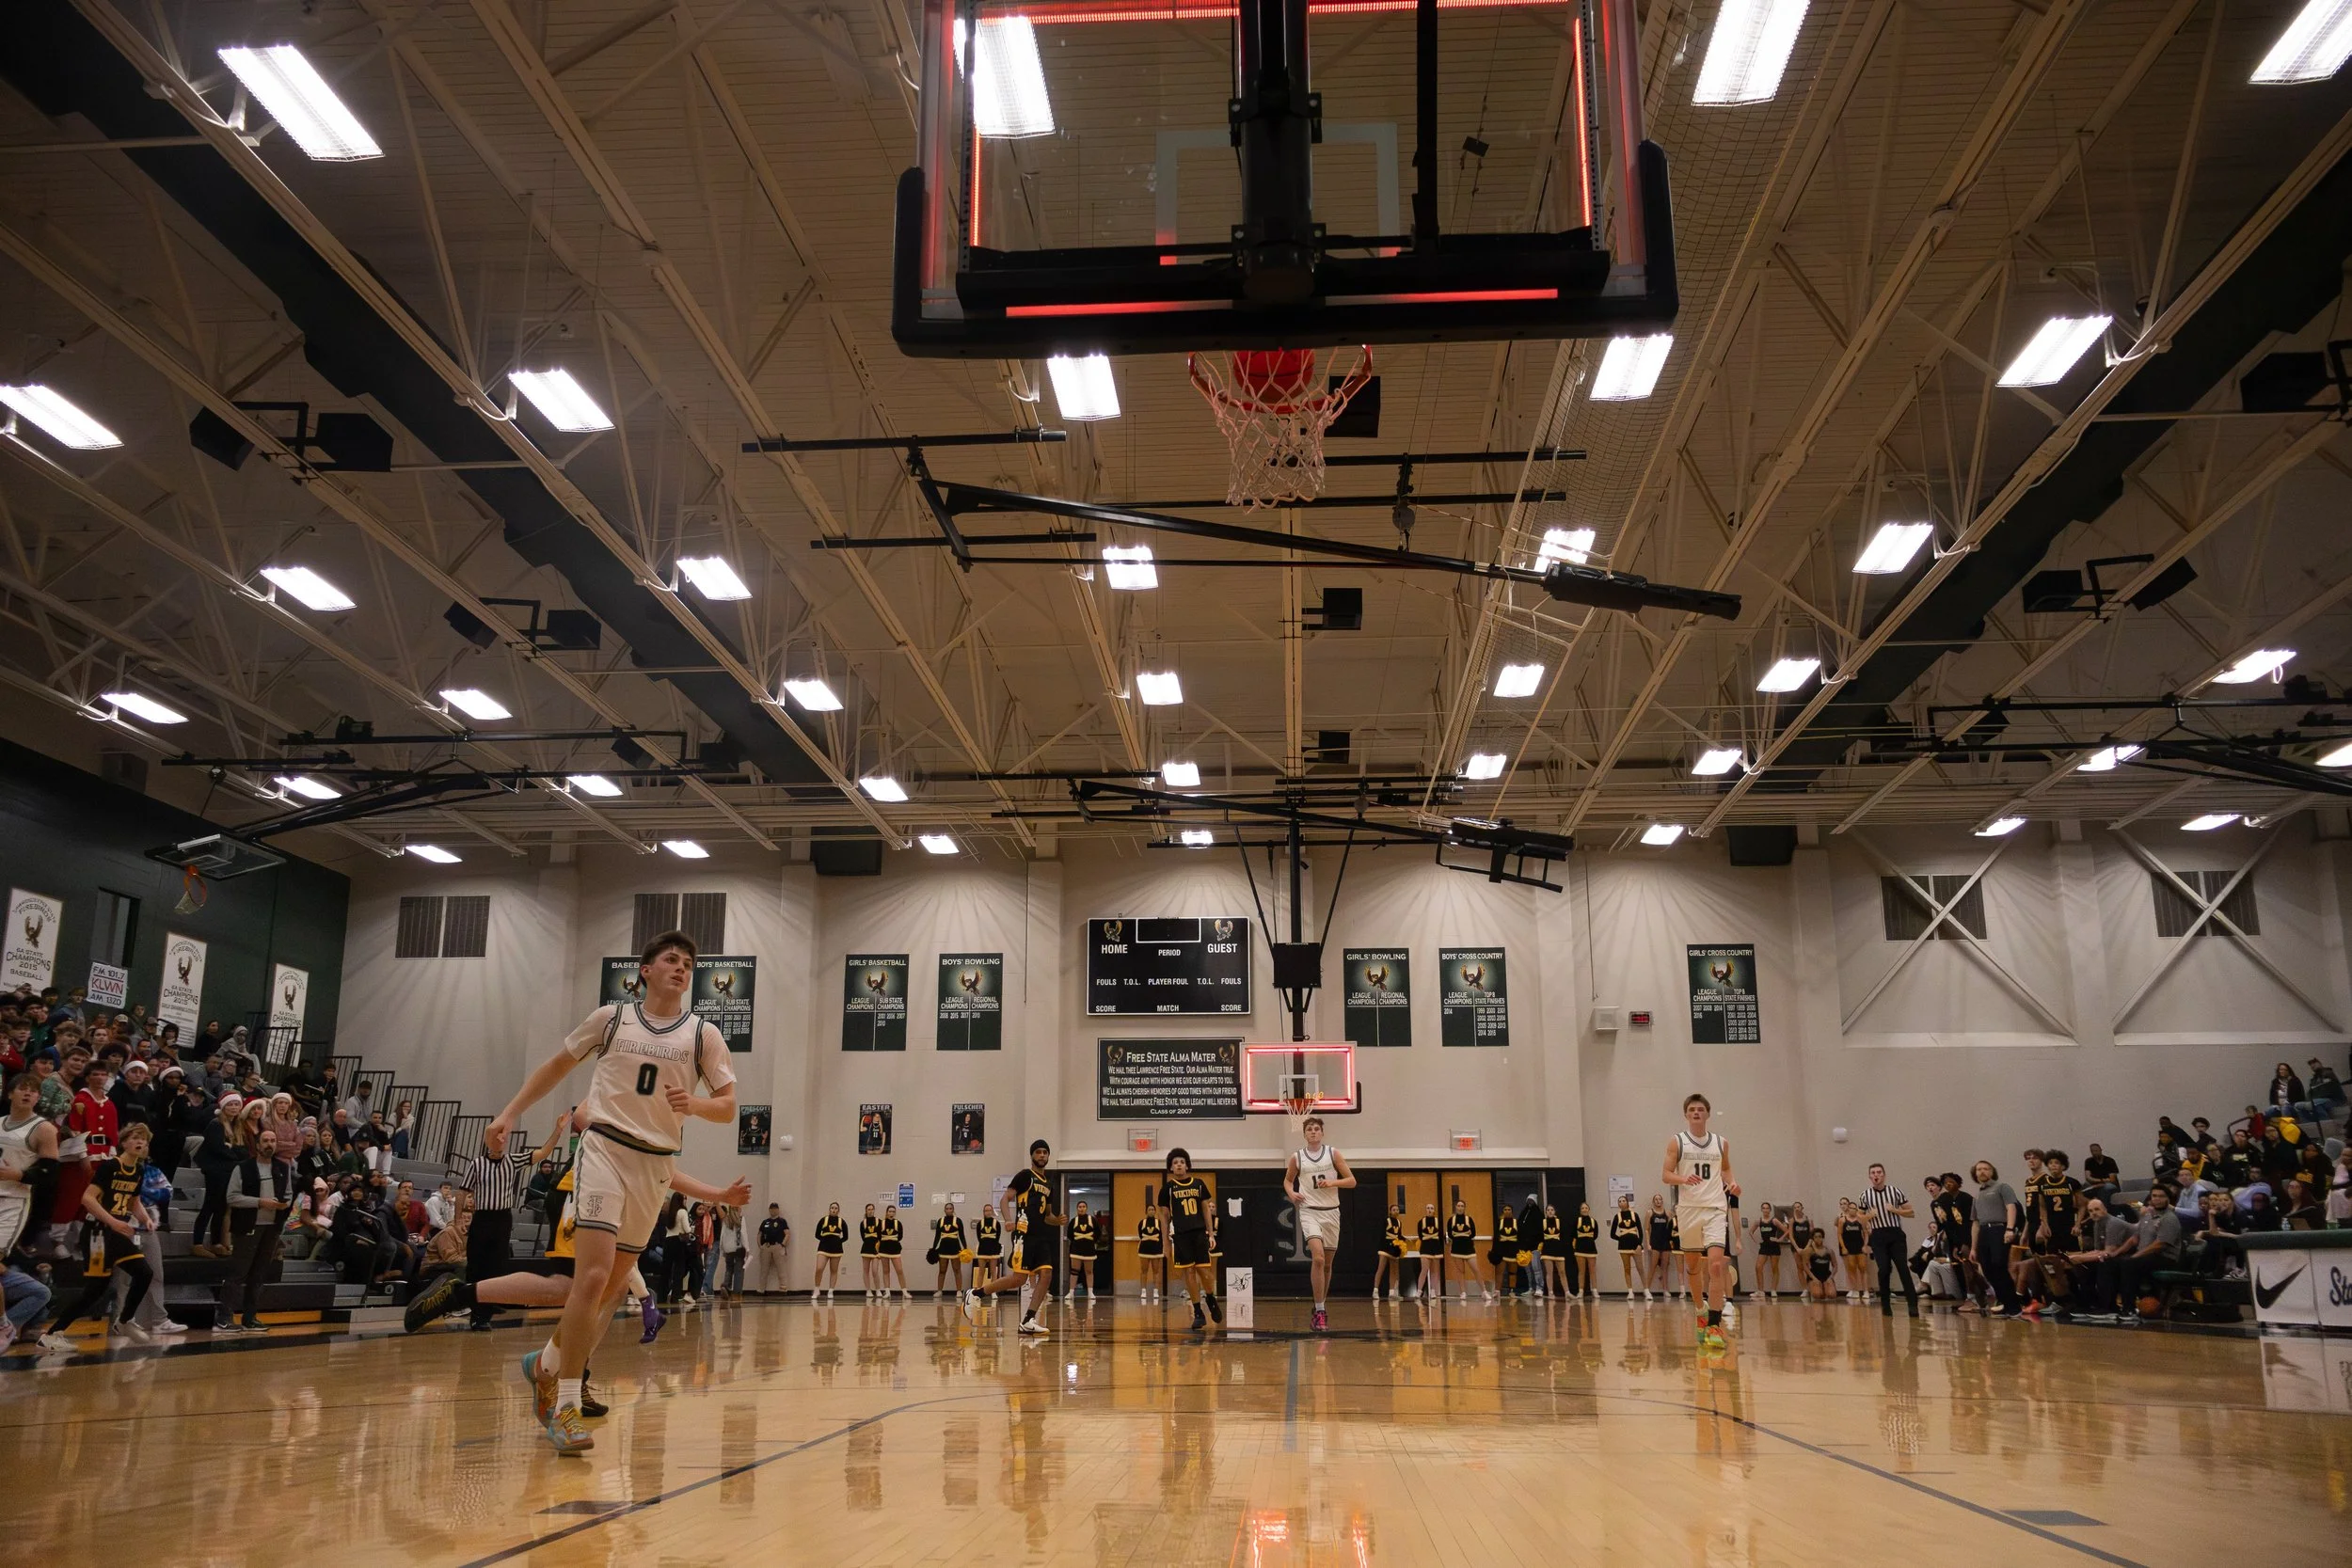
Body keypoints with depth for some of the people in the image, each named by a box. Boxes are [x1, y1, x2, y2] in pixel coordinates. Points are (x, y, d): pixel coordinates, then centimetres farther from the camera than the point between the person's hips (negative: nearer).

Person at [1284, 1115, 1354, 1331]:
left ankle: (1320, 1308, 27)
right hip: (1309, 1211, -2)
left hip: (1331, 1212, 2)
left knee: (1327, 1264, 10)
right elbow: (1287, 1180, 19)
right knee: (1318, 1258, -22)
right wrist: (1291, 1193, -2)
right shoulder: (1297, 1157, 3)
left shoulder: (1333, 1153, 2)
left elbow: (1351, 1181, 2)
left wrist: (1332, 1182, -15)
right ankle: (1319, 1311, -18)